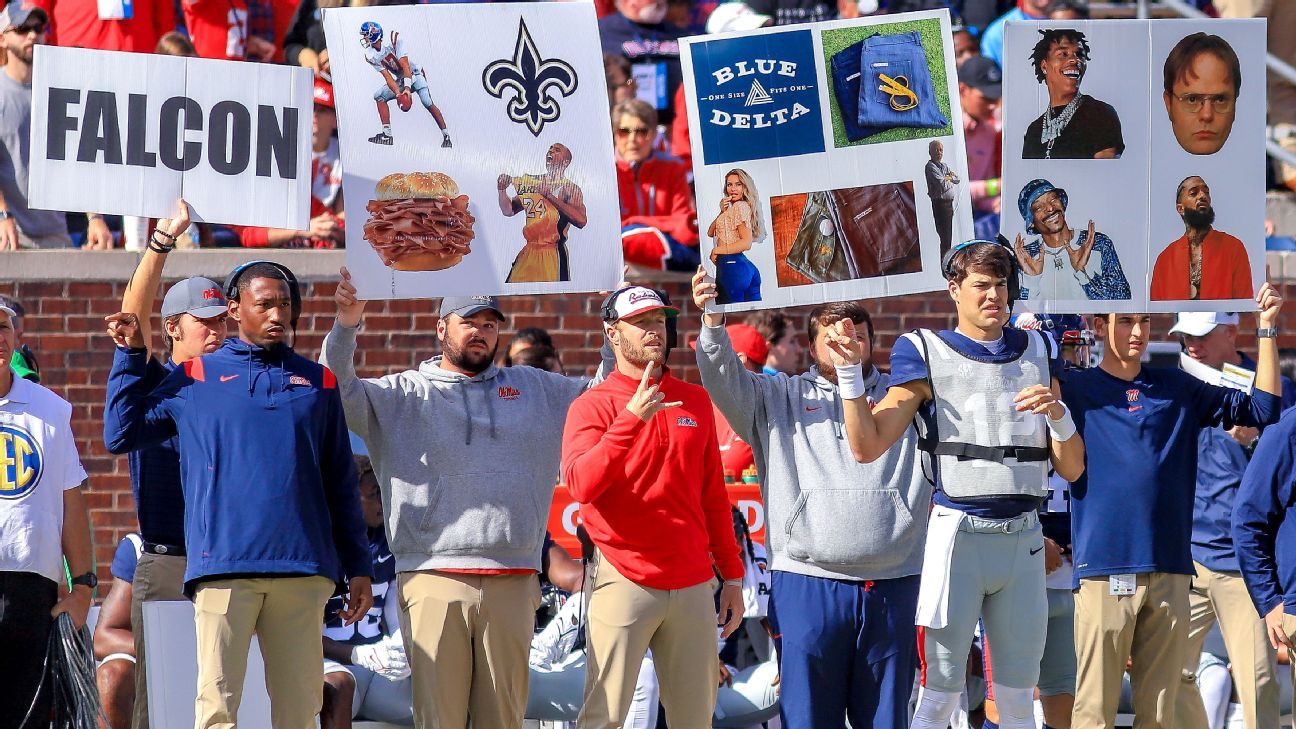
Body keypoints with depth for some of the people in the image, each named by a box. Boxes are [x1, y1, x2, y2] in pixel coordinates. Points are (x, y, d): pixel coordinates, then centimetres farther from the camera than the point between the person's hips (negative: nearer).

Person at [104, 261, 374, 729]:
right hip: (223, 567, -2)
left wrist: (359, 568, 13)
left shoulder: (317, 383, 17)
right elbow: (123, 435, 15)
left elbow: (341, 484, 18)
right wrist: (131, 356, 12)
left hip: (303, 570, 2)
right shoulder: (194, 379, 13)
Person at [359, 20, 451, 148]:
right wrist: (398, 94, -29)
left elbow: (405, 65, -28)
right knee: (379, 96, -9)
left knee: (428, 103, -22)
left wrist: (407, 88, -38)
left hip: (414, 74, -6)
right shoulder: (371, 56, -7)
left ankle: (446, 136, -18)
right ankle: (386, 134, -10)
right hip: (400, 80, 6)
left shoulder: (393, 41, -24)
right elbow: (388, 77, -13)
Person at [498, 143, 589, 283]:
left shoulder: (569, 188, -4)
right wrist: (502, 190, -2)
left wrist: (550, 196, -21)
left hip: (553, 254, -5)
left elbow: (581, 220, -21)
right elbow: (508, 211, 18)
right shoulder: (533, 182, 13)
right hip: (528, 251, 5)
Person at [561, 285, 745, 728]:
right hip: (624, 584, -4)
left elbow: (713, 494, 17)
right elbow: (581, 485, -18)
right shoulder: (593, 406, -1)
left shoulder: (695, 401, 13)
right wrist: (632, 418, -25)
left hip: (693, 586, 4)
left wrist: (732, 575, 14)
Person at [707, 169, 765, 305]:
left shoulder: (740, 206, -5)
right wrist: (722, 212, 6)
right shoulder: (731, 208, 23)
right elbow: (710, 232, 22)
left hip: (730, 266, -9)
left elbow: (746, 243, -15)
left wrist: (717, 250, -6)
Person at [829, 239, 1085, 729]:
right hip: (957, 535, -4)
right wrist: (850, 372, -15)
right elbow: (867, 446, -4)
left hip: (1023, 539, 4)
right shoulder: (926, 354, 1)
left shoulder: (1038, 354, 12)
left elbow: (1071, 469, 11)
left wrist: (1059, 414, -8)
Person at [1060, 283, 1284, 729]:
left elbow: (1262, 408, 14)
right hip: (1105, 571, -3)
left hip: (1170, 573, 3)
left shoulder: (1178, 390, 17)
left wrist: (1267, 328, 8)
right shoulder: (1075, 390, 8)